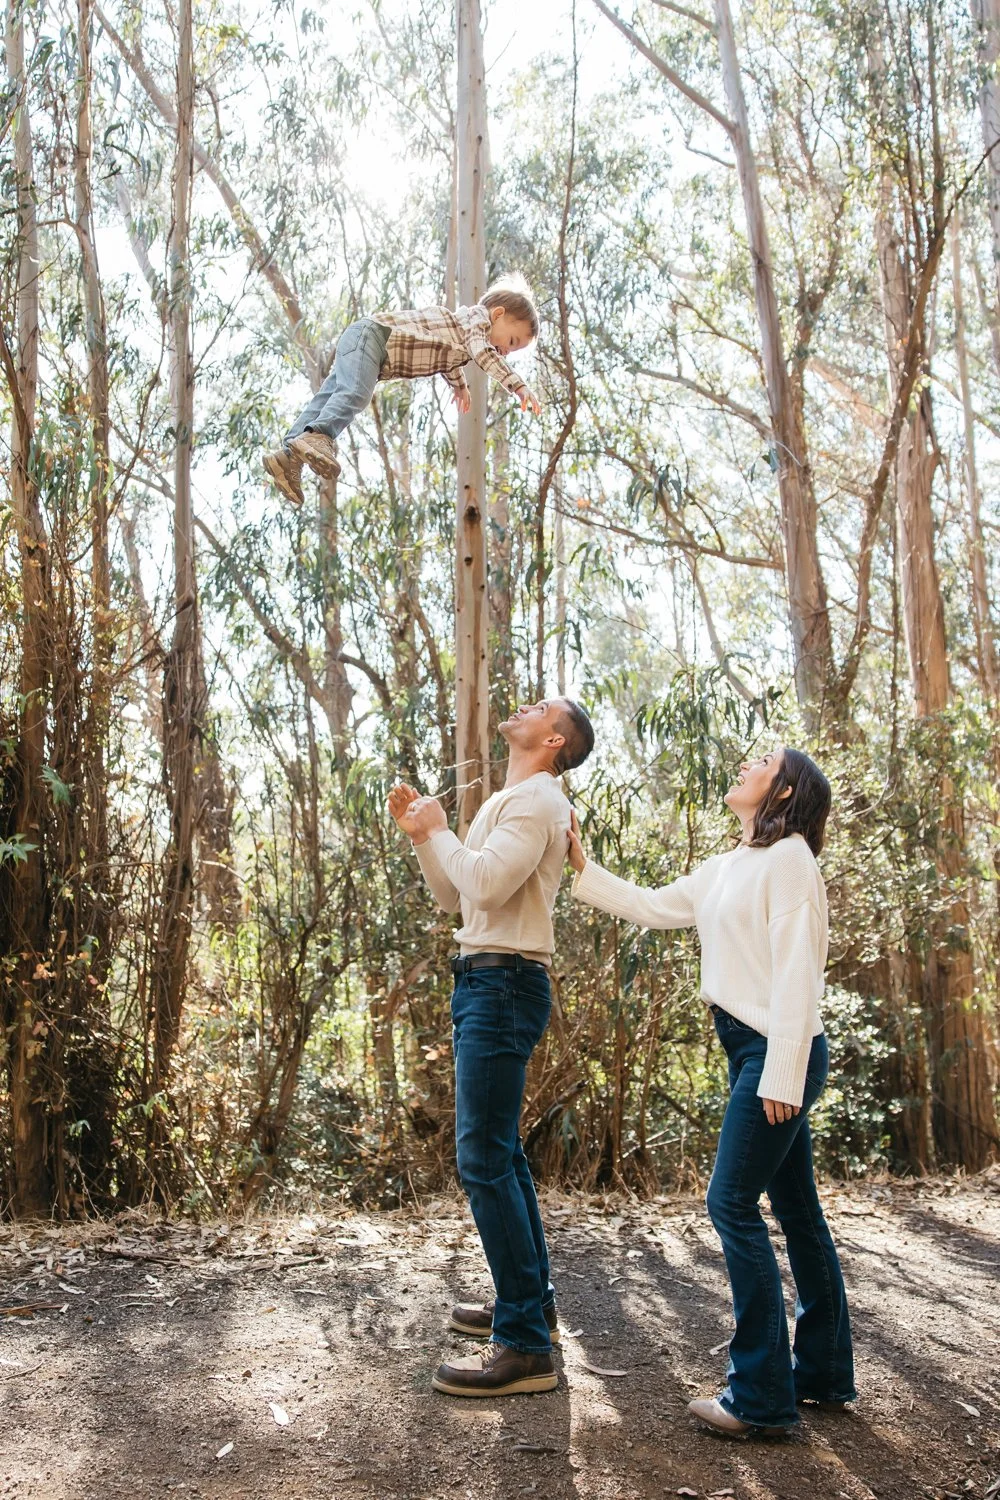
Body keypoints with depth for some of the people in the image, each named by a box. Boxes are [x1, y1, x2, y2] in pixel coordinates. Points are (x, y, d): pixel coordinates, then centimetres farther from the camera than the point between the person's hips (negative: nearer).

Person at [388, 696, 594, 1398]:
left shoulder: (537, 798, -11)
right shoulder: (504, 802, 20)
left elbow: (488, 883, -24)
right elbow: (453, 895, 20)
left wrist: (440, 831, -8)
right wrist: (420, 833, 8)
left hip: (506, 984, -11)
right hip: (482, 981, 11)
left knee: (485, 1160, -13)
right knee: (500, 1152, 17)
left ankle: (526, 1346, -9)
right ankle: (531, 1301, 29)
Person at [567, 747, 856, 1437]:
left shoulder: (788, 856, -10)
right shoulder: (727, 868, 16)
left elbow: (797, 969, -17)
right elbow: (653, 907, 23)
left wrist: (783, 1072, -20)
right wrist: (583, 866, 15)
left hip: (779, 1050, -9)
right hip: (754, 1051, 9)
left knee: (733, 1202, -8)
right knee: (795, 1207, 14)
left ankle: (762, 1397, -1)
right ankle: (824, 1372, 25)